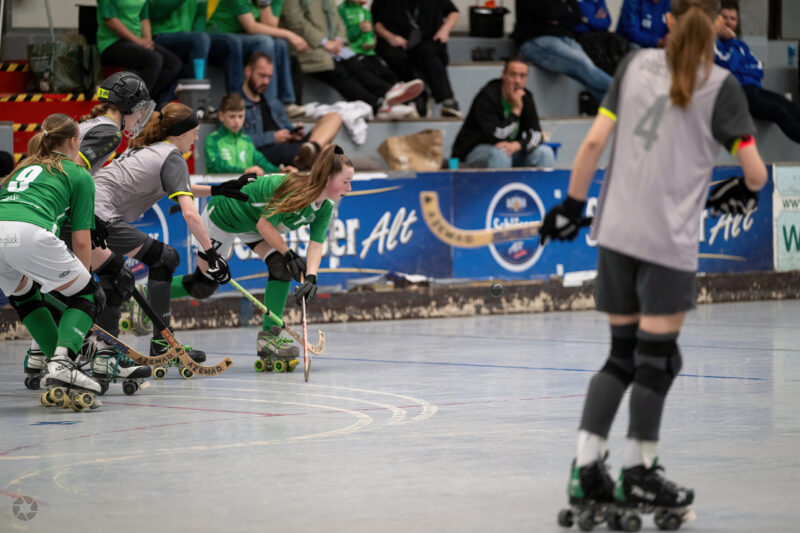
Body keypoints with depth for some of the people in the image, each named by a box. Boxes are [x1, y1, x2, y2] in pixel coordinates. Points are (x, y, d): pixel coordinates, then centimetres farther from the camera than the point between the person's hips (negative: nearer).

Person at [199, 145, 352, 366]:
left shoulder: (325, 207, -14)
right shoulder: (293, 190, -38)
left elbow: (316, 244, -18)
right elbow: (264, 224, -29)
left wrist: (310, 277, -33)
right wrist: (289, 254, -27)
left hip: (252, 228, 7)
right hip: (223, 216, -7)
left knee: (282, 267, -13)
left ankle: (268, 336, -8)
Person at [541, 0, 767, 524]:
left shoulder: (636, 64, 6)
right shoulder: (720, 85, -5)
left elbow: (594, 142, 3)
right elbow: (755, 171, -7)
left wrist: (573, 205, 13)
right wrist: (746, 191, 16)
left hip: (615, 231, 5)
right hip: (668, 241, -5)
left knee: (623, 354, 15)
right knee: (657, 357, 6)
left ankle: (587, 468, 10)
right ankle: (639, 475, 12)